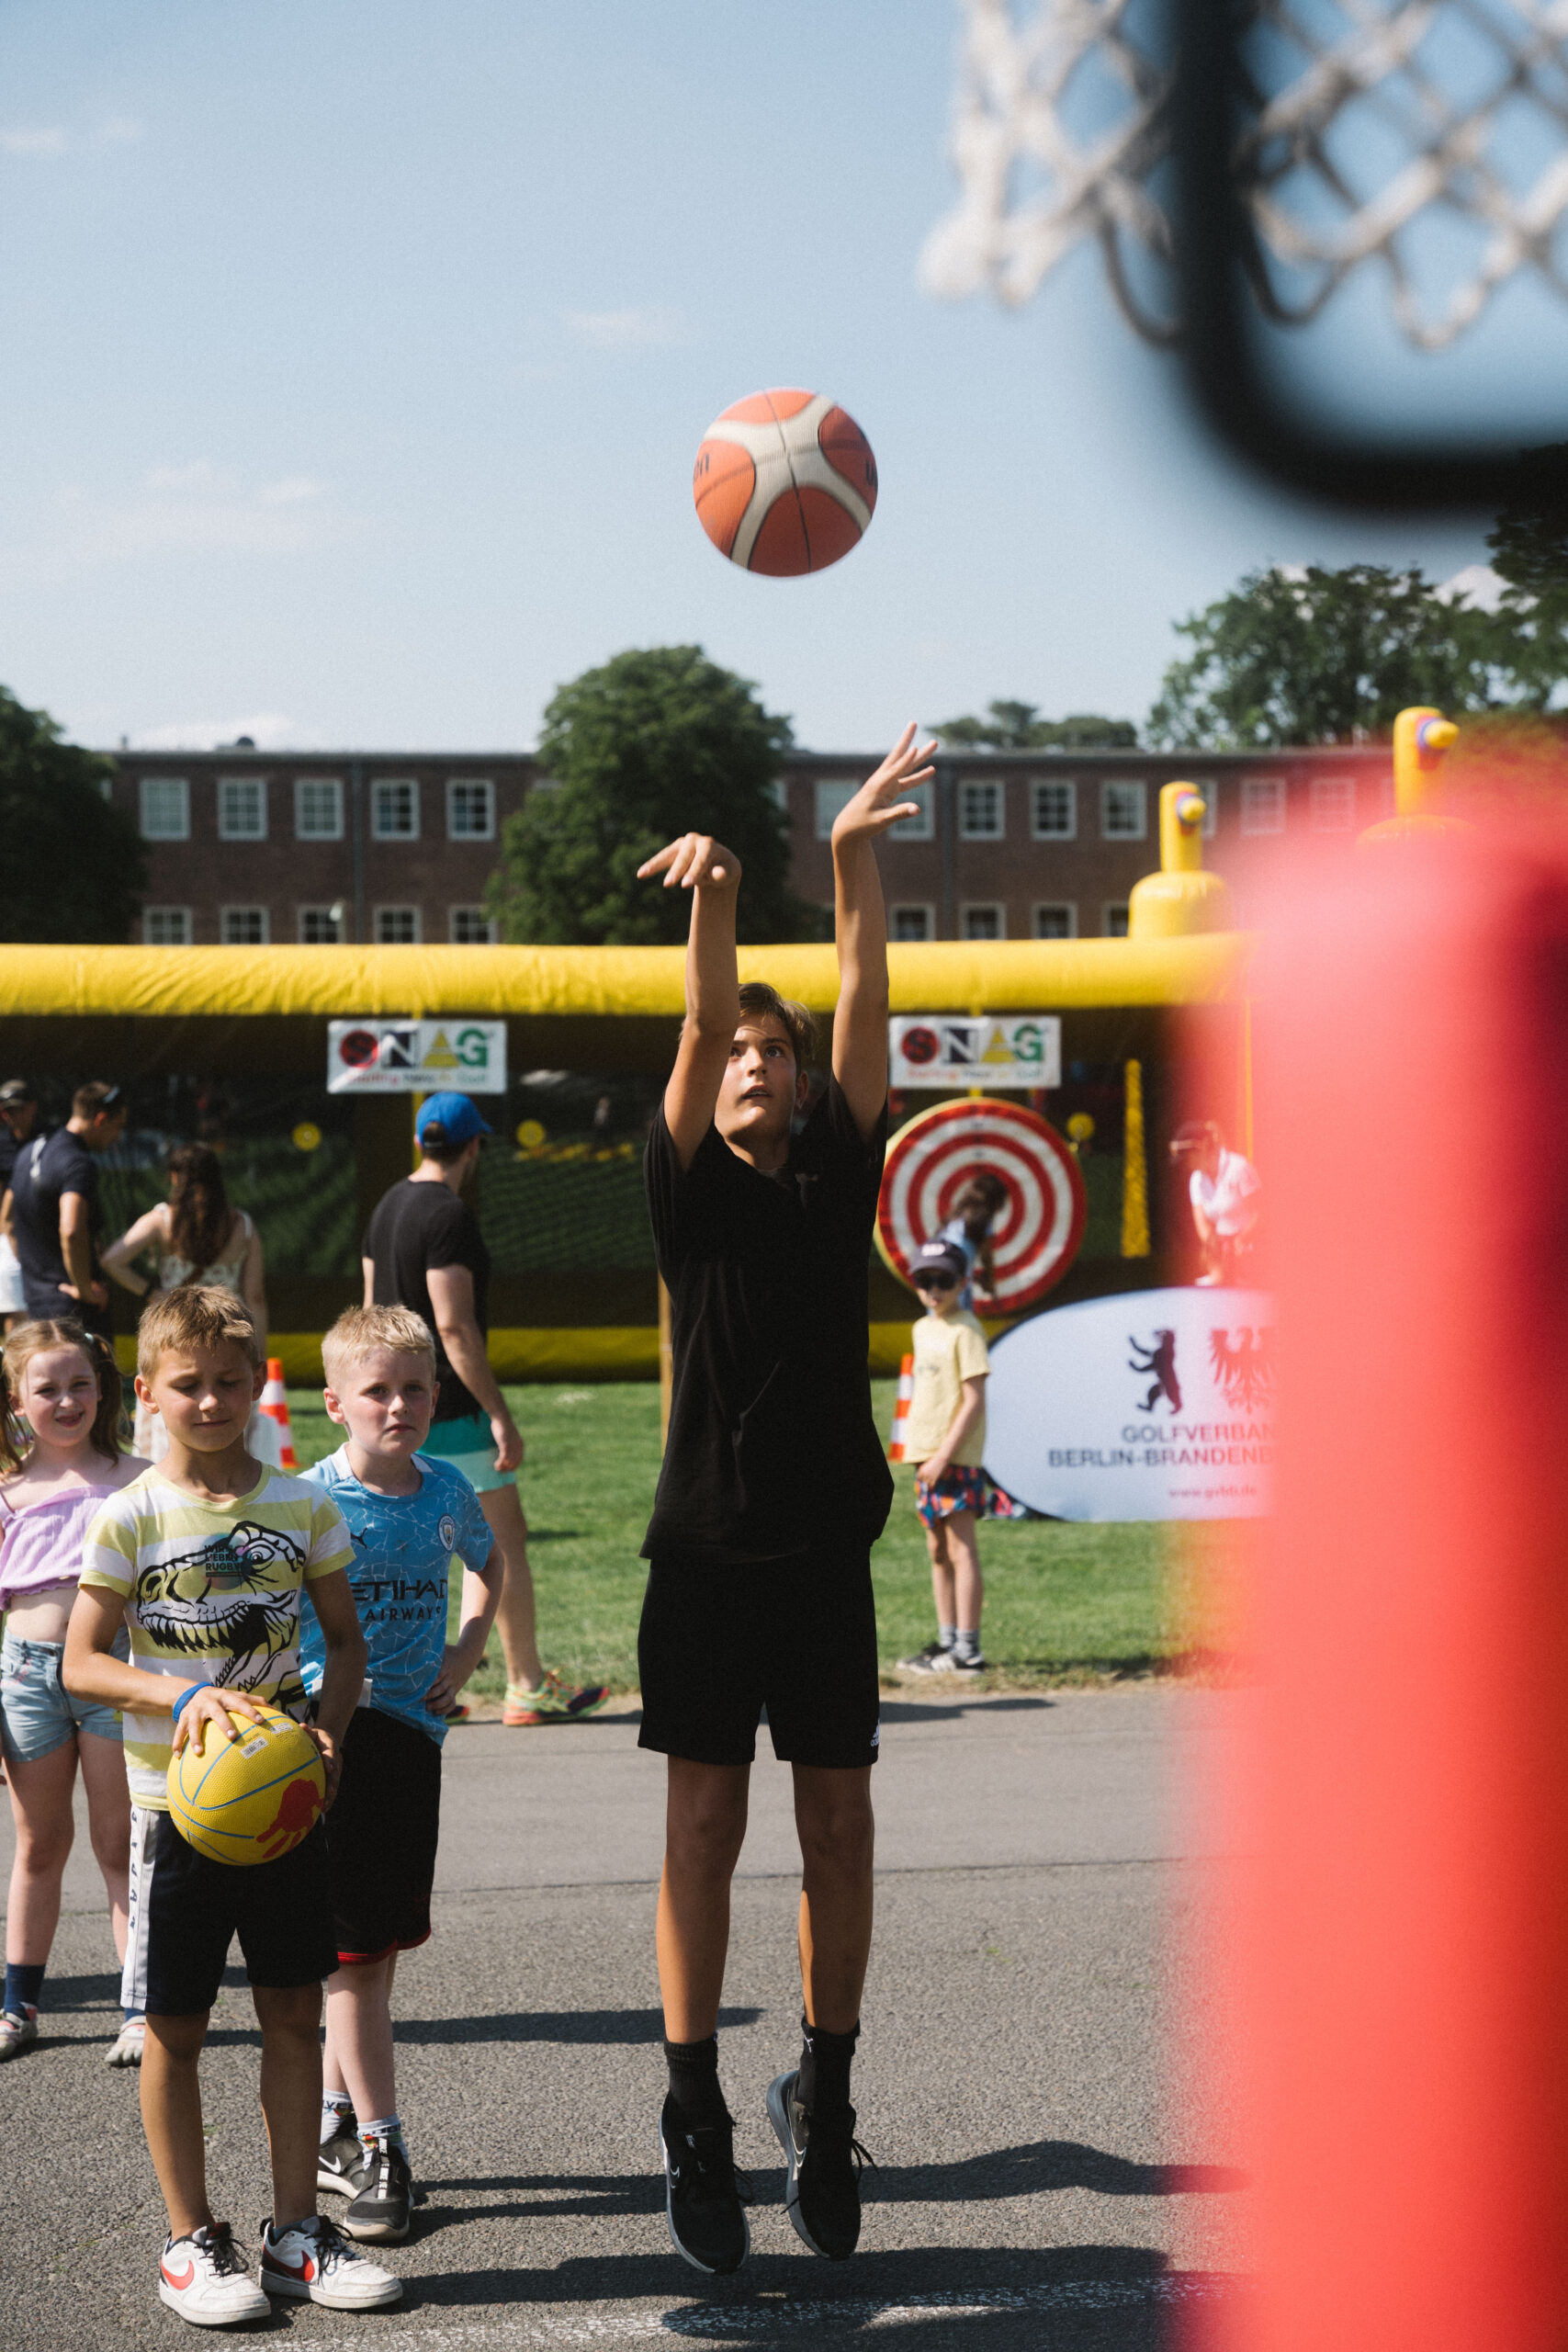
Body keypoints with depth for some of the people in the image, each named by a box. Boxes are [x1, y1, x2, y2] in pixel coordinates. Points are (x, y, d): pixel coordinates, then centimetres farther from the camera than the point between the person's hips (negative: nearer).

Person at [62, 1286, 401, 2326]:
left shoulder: (302, 1506, 2)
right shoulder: (130, 1517, -7)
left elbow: (345, 1636, 10)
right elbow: (82, 1662, -8)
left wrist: (329, 1727, -9)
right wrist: (183, 1695, -23)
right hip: (179, 1802, -3)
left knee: (295, 2015, 7)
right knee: (176, 2031, 4)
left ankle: (296, 2230, 18)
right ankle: (193, 2242, 15)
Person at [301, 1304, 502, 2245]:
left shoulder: (447, 1490, 5)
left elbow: (489, 1564, 26)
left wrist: (470, 1647, 11)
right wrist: (310, 1684, -21)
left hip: (413, 1726, 5)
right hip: (331, 1729, -5)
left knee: (385, 1938, 12)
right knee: (354, 1950, -5)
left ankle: (334, 2123, 26)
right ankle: (379, 2148, -1)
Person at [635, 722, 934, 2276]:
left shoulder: (839, 1180, 9)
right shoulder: (690, 1187, 3)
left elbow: (863, 1012, 0)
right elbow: (702, 1022, -11)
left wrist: (853, 865, -7)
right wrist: (716, 893, -25)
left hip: (828, 1550, 2)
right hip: (707, 1550, -2)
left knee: (839, 1824, 5)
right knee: (703, 1823, -2)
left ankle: (825, 2091, 18)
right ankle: (694, 2114, 4)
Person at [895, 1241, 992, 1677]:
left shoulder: (965, 1331, -11)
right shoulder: (923, 1329, 15)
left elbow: (974, 1401, -15)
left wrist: (944, 1456, -18)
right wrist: (923, 1456, 15)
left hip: (957, 1458, -9)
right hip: (927, 1458, 9)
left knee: (961, 1550, -8)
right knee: (938, 1551, 12)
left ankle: (967, 1651, -9)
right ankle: (947, 1641, 19)